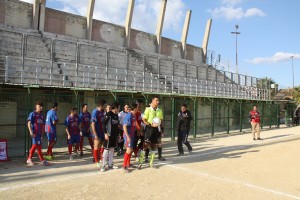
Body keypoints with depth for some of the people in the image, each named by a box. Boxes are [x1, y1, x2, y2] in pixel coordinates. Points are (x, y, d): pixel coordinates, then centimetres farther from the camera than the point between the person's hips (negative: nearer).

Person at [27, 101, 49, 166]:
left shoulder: (42, 115, 16)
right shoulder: (32, 114, -3)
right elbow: (29, 123, -10)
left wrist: (42, 133, 18)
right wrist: (31, 131, -19)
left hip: (39, 133, 7)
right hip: (34, 133, -7)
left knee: (34, 146, 12)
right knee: (39, 146, -8)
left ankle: (29, 159, 24)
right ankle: (42, 160, -6)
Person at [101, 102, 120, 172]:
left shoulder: (116, 115, 12)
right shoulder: (108, 114, -11)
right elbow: (104, 124, -14)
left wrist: (117, 134, 15)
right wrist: (105, 133, -19)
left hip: (114, 134, 7)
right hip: (109, 134, -7)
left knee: (112, 149, 11)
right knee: (106, 149, -4)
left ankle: (110, 164, 19)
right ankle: (103, 165, 3)